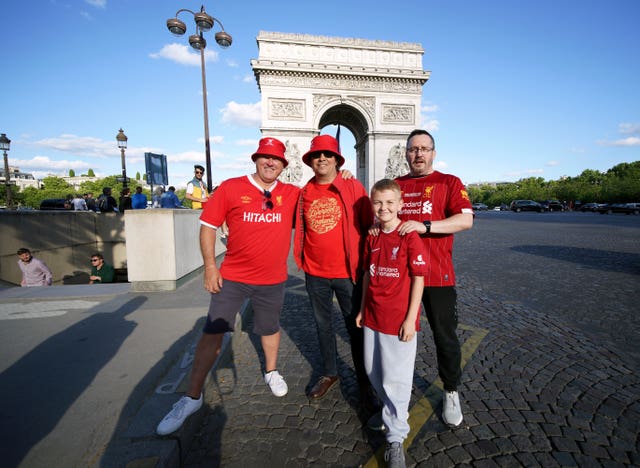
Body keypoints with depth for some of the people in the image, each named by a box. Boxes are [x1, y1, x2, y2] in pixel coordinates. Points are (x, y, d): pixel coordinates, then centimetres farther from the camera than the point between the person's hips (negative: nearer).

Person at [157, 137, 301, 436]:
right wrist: (210, 265, -8)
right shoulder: (231, 188, -5)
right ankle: (192, 397, 22)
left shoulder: (292, 194, -1)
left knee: (270, 328, 19)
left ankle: (271, 372, 47)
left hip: (273, 279, 2)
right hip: (232, 276, -1)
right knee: (212, 333, 3)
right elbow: (207, 225, -2)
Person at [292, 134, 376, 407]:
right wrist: (302, 261, 8)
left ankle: (364, 382, 28)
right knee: (323, 325, 18)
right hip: (315, 273, 4)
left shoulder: (353, 187, -5)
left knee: (356, 327, 8)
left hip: (348, 272, -3)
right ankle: (329, 373, 39)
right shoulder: (304, 193, 4)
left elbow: (369, 225, -3)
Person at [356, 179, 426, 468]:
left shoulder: (410, 237, -13)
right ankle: (390, 410, 48)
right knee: (373, 371, 20)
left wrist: (410, 319, -13)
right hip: (372, 317, 6)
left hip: (399, 319, -6)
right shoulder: (372, 237, 4)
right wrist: (362, 309, 12)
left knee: (395, 378, 6)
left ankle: (395, 438, 26)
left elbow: (418, 279, -12)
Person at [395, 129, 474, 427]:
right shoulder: (395, 185, 12)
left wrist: (424, 226, -23)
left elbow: (466, 220, -12)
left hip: (438, 274, -3)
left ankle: (451, 393, 33)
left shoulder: (449, 182, 1)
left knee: (445, 337, 9)